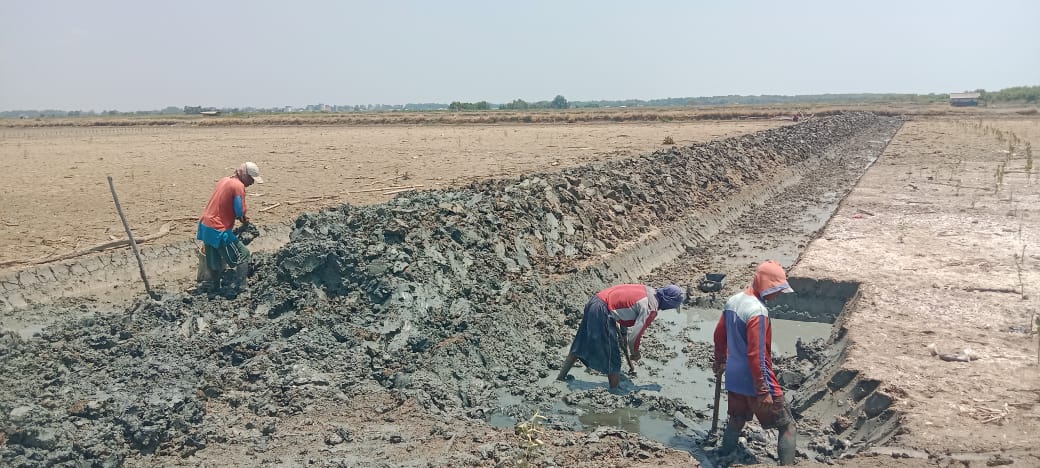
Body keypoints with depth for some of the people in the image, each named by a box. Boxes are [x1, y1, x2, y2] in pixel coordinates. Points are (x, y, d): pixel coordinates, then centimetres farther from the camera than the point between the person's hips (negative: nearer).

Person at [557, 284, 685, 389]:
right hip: (602, 312, -9)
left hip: (595, 300, 10)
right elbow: (636, 333, -10)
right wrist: (635, 352, 10)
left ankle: (561, 377, 34)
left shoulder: (647, 290, 12)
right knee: (612, 357, 2)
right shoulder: (651, 309, -13)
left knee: (580, 346, 22)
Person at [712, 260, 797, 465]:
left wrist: (720, 361, 28)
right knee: (787, 426, 6)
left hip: (734, 378, 8)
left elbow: (719, 335, 13)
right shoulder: (757, 311, -25)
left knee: (736, 421, 26)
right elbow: (756, 355, -25)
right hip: (755, 381, -8)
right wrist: (763, 390, -19)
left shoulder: (733, 301, 1)